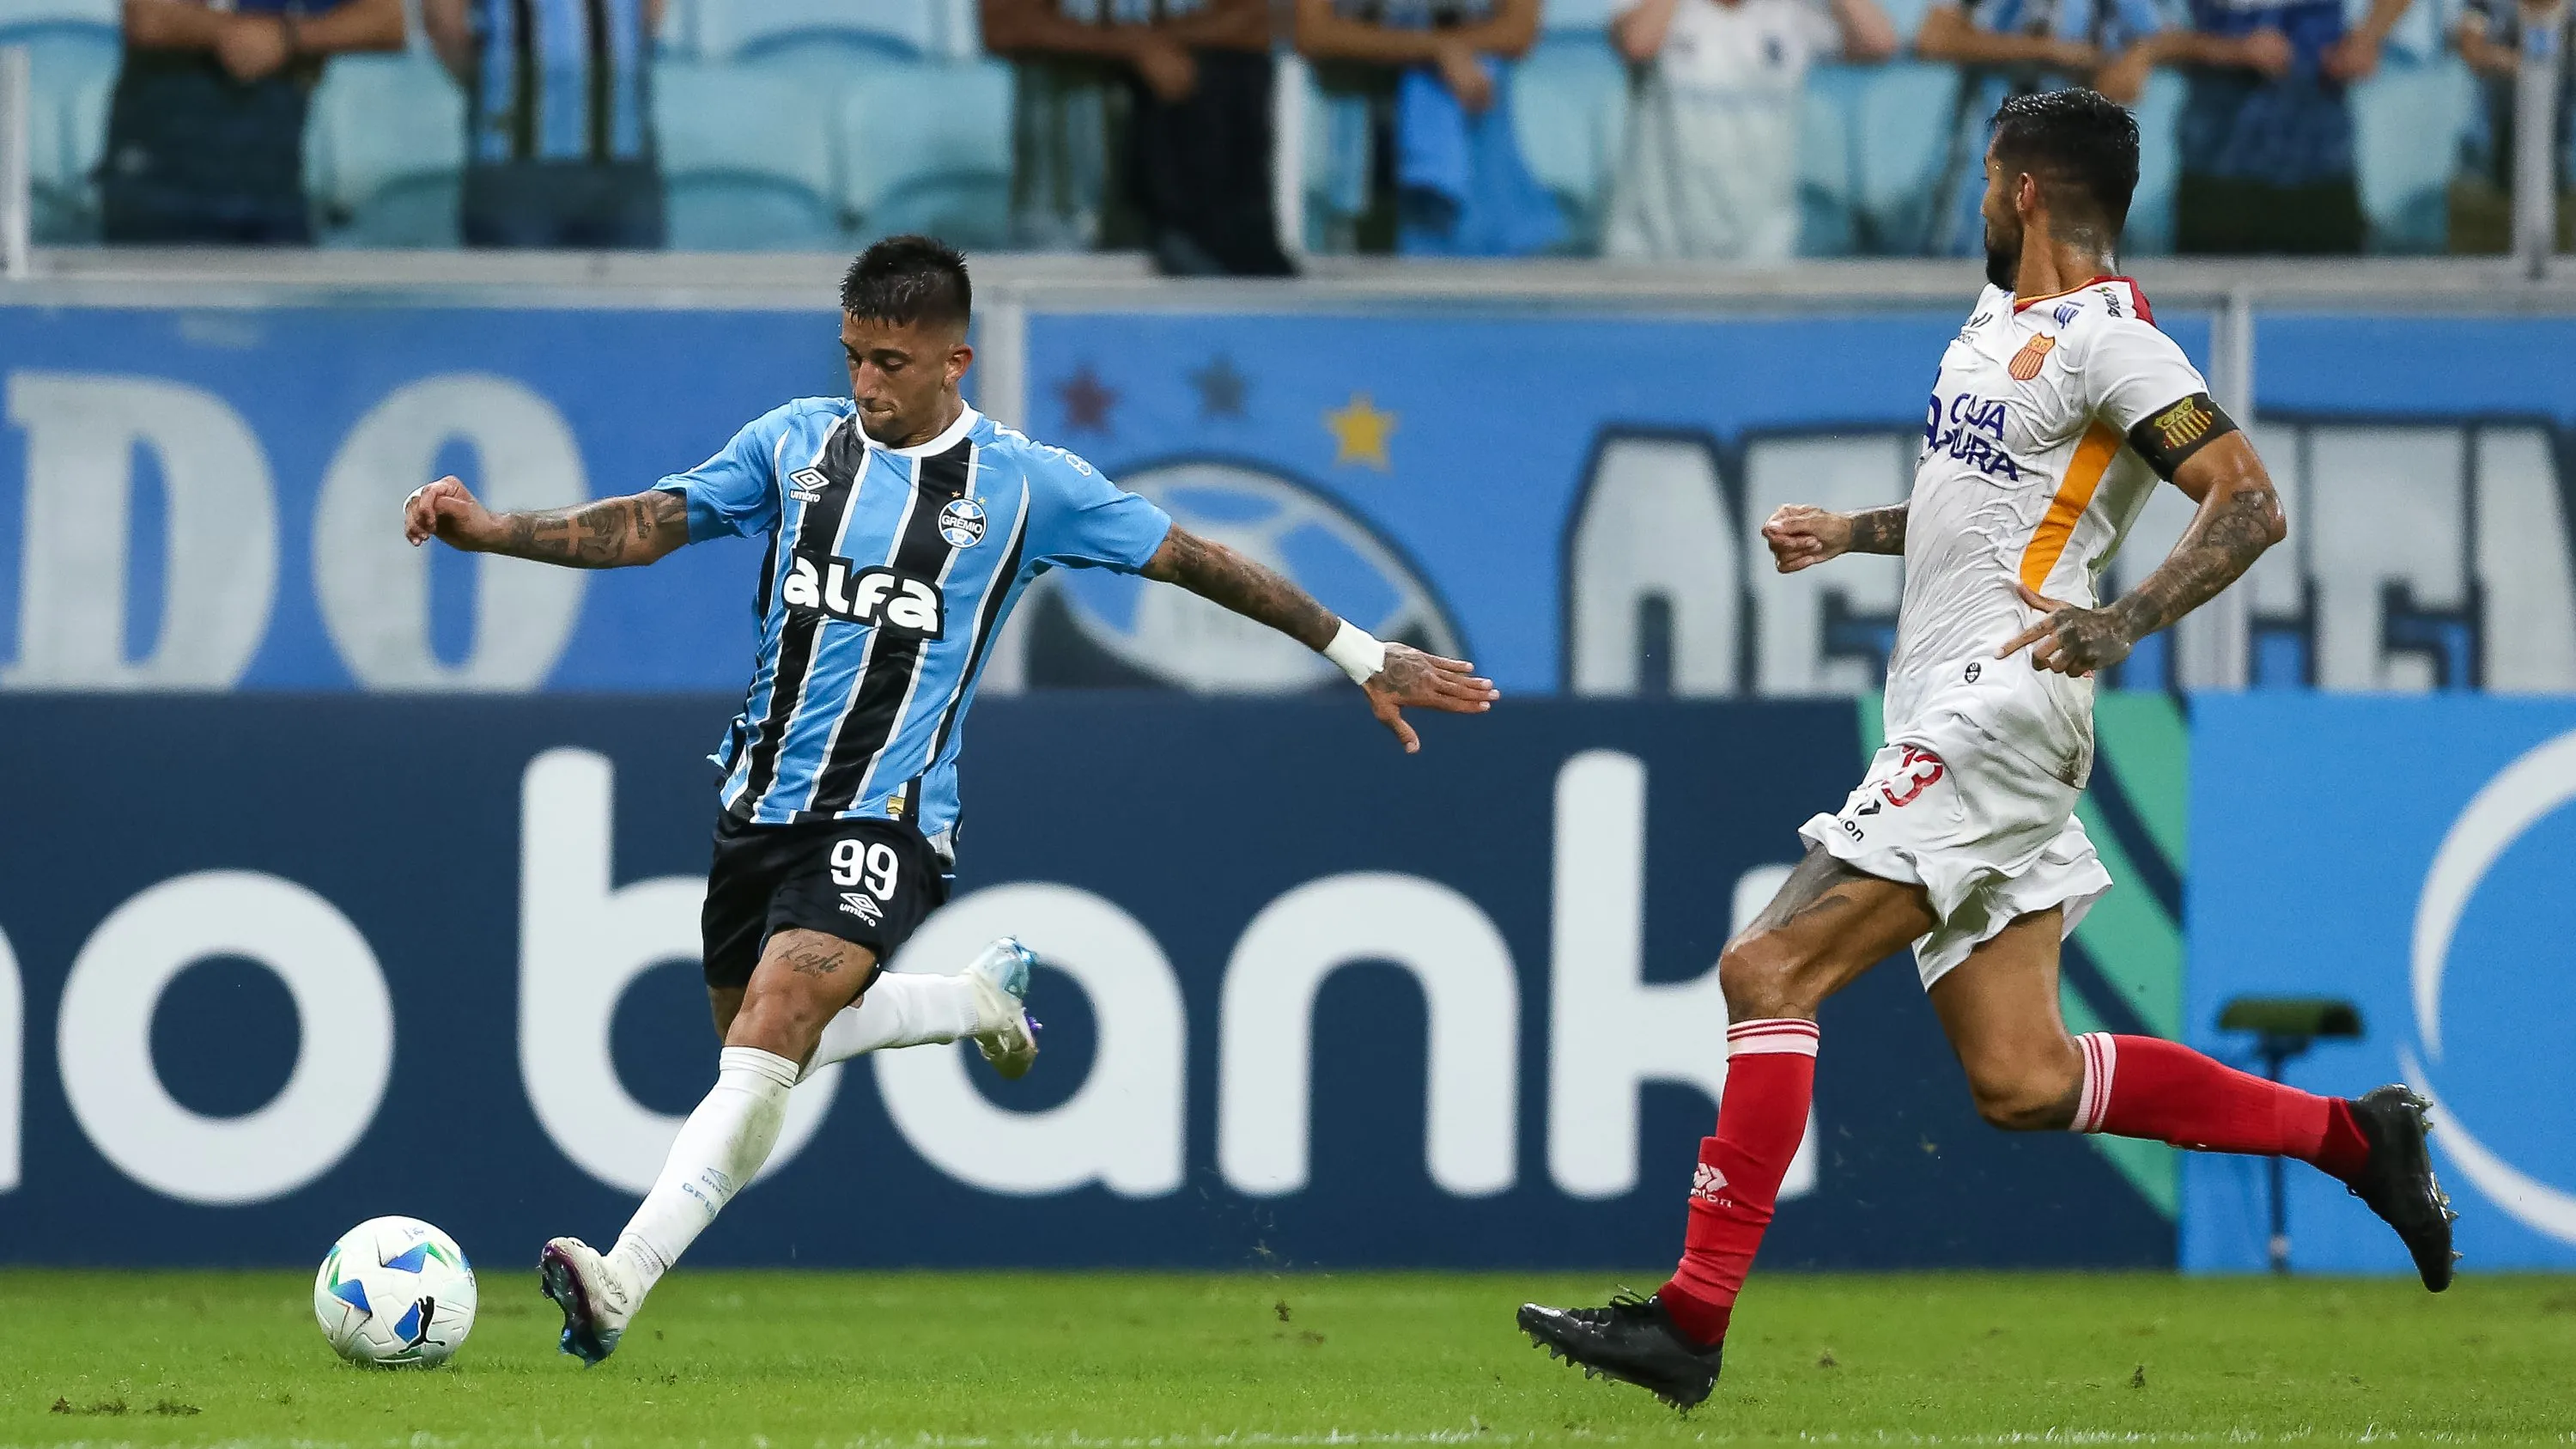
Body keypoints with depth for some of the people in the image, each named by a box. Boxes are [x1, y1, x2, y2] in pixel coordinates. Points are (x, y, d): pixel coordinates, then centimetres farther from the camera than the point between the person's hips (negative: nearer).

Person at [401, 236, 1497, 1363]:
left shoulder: (1025, 484, 0)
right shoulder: (797, 442, 7)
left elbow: (1193, 560, 6)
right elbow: (647, 526, 3)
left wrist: (1363, 658, 8)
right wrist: (487, 530, -12)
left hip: (885, 816, -5)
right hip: (763, 796, 5)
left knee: (772, 1025, -24)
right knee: (761, 1045, 16)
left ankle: (621, 1285, -33)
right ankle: (980, 997, 42)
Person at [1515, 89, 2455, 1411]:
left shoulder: (2111, 343, -11)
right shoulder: (2002, 317, 19)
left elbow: (2249, 505, -19)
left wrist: (2121, 623, -29)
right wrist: (1851, 534, 34)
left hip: (1994, 710, -10)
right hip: (1952, 719, 10)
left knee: (1769, 970, -15)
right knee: (2022, 1082, 6)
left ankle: (1692, 1320, -16)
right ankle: (2349, 1135, 15)